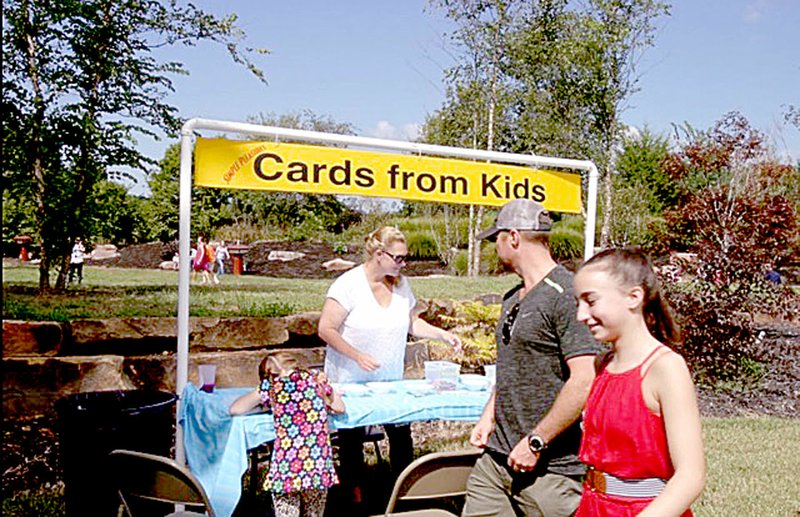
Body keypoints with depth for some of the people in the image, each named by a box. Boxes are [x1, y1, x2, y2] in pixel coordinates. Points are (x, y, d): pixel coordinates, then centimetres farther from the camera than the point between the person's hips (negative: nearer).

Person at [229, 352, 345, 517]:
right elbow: (339, 407, 17)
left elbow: (234, 409, 9)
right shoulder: (315, 377, 7)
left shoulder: (270, 386, 2)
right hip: (319, 470, 2)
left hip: (287, 469, -2)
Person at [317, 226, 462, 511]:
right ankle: (352, 490, 29)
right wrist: (358, 356, -24)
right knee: (352, 439, 10)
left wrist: (443, 334, -2)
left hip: (390, 381, 5)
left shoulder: (401, 283, 0)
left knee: (401, 433, 3)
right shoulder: (348, 284, -17)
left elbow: (412, 322, 12)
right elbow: (326, 329, -17)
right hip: (351, 381, -4)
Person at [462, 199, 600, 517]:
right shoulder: (512, 299, 15)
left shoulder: (565, 294, -14)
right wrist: (488, 418, 10)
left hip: (549, 467, -8)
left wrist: (535, 442, -18)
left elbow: (584, 382, -21)